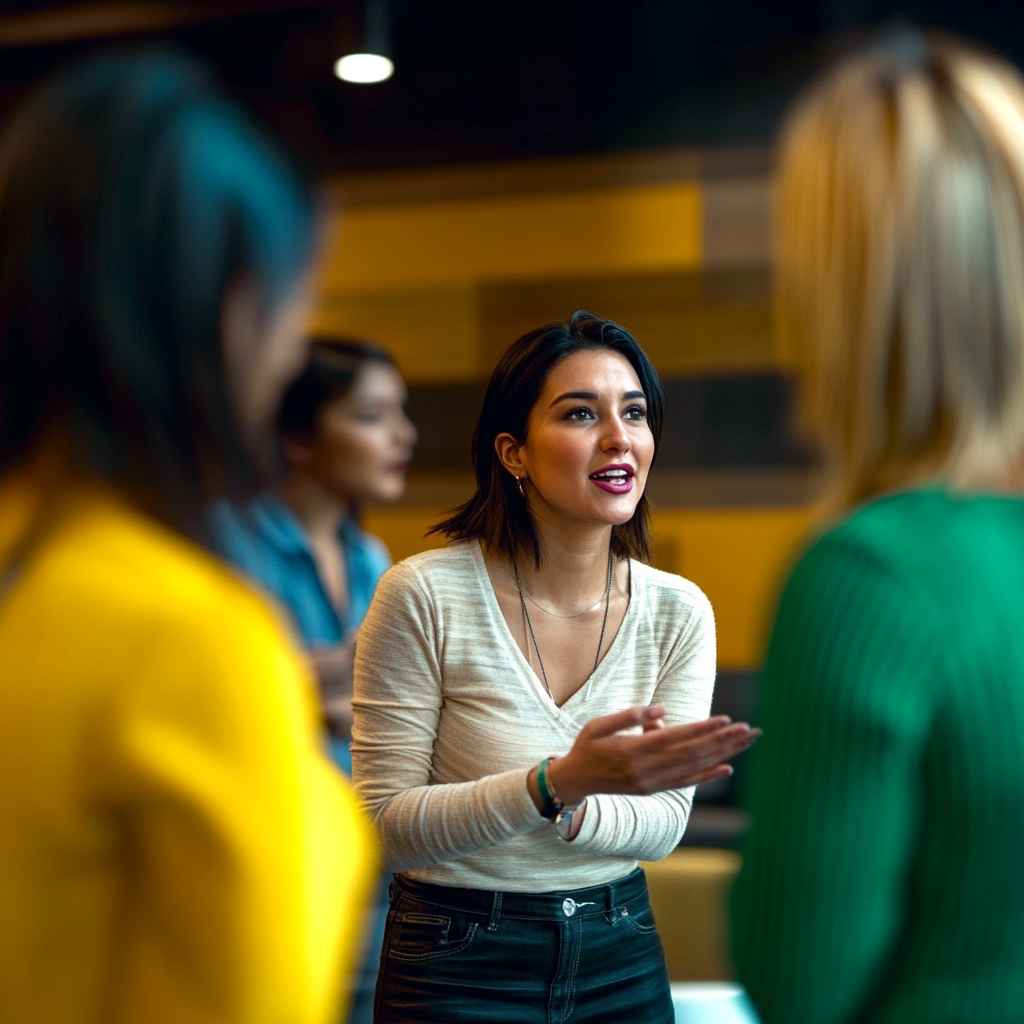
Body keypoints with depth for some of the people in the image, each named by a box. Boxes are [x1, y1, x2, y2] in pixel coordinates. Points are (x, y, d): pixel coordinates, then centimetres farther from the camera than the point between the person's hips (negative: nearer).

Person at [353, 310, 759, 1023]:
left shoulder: (680, 611, -6)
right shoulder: (425, 595, -17)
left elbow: (665, 823, -4)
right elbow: (387, 824, -15)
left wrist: (567, 809, -24)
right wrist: (558, 782, -30)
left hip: (624, 959, 4)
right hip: (457, 964, -3)